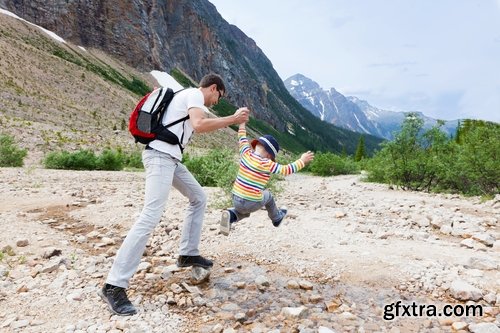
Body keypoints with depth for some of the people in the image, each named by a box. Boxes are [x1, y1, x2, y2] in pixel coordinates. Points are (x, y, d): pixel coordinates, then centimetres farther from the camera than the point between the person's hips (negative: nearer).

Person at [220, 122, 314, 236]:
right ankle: (277, 218, 49)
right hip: (252, 204, -4)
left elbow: (242, 139, 15)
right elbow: (286, 170, -11)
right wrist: (302, 161, 1)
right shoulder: (266, 164, -17)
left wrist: (242, 124, 30)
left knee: (244, 210, 35)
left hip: (236, 199, 4)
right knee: (267, 195, 27)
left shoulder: (246, 153, -3)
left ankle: (231, 215, 5)